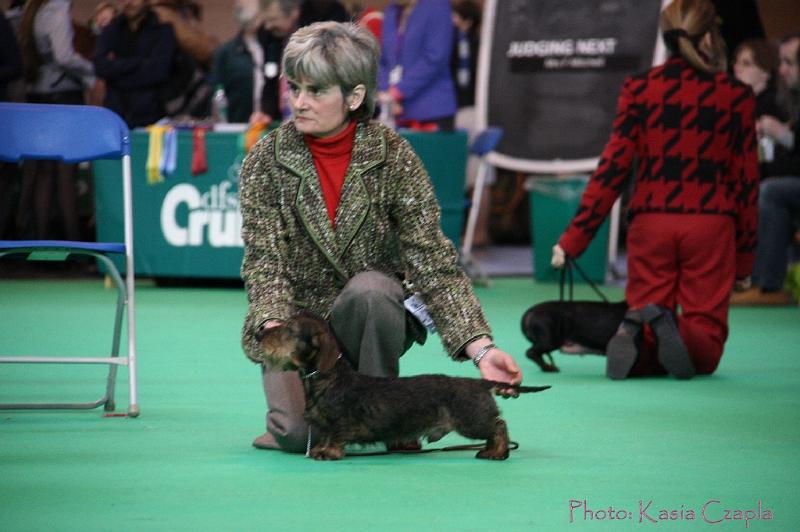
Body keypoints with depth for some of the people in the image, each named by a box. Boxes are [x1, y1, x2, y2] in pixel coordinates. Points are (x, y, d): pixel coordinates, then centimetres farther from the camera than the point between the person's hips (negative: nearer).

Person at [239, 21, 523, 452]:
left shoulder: (391, 155, -10)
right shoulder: (266, 159, -9)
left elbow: (431, 258, -14)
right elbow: (263, 259, -14)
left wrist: (480, 348, -24)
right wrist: (276, 330, -34)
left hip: (369, 319, 0)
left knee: (368, 288, -36)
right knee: (298, 431, -26)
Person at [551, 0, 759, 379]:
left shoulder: (639, 89, 3)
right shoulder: (735, 96, 2)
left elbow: (613, 167, -1)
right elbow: (746, 181, 5)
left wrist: (573, 239, 2)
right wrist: (744, 257, 13)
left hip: (650, 223, 1)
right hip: (710, 225, -1)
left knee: (644, 354, 10)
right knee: (706, 340, 6)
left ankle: (637, 335, -27)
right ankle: (679, 335, -30)